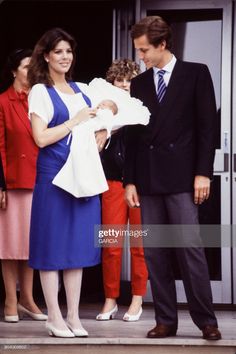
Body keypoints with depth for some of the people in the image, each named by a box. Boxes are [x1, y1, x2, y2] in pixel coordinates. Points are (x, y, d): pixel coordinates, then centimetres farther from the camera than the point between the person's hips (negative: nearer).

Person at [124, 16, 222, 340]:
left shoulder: (196, 73, 2)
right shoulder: (139, 83, 13)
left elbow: (207, 125, -2)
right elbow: (134, 134, 13)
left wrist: (203, 173, -9)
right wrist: (130, 180, 7)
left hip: (182, 178, -4)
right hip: (148, 180, 4)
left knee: (190, 249, -7)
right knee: (154, 253, 4)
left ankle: (206, 320, 1)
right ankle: (166, 320, 10)